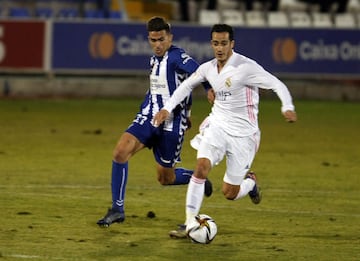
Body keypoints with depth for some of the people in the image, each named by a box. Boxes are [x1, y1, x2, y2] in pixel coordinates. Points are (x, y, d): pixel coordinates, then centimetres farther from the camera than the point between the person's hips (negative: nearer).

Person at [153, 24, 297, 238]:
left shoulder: (246, 67, -18)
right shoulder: (208, 68, 1)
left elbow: (277, 85, -18)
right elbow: (187, 85, 20)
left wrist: (288, 107, -36)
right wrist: (167, 108, 14)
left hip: (243, 134, -4)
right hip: (217, 126, 4)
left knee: (230, 194, 1)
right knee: (201, 167, -23)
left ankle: (250, 182, 38)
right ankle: (190, 224, -16)